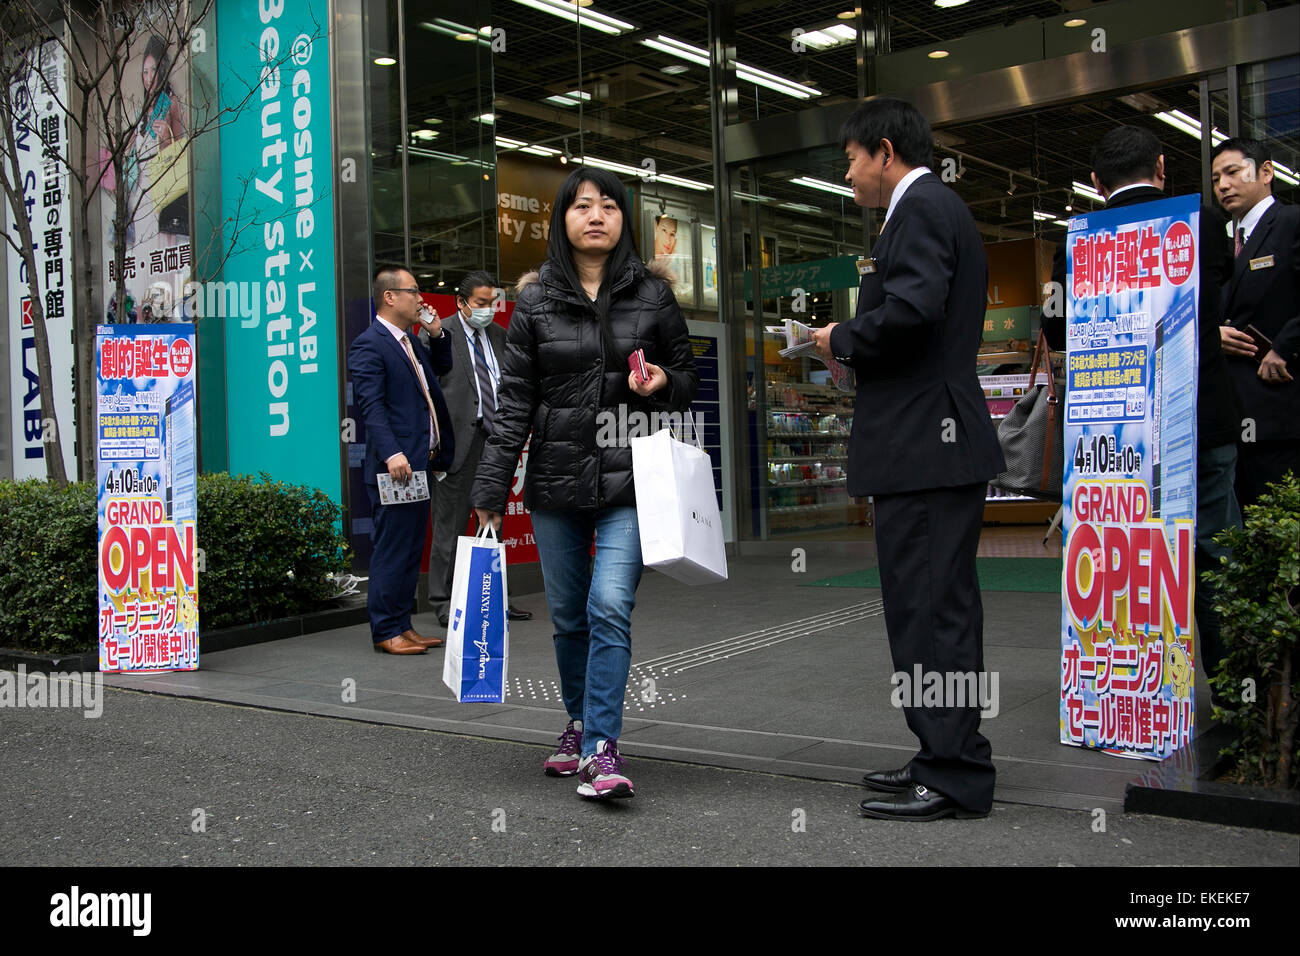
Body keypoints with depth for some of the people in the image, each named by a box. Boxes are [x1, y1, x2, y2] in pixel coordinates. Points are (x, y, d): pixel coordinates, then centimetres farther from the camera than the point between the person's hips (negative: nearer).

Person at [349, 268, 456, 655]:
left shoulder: (411, 343, 19)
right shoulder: (368, 344, -9)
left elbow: (443, 369, 34)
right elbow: (371, 405, -19)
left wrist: (438, 333, 17)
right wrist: (391, 453, -29)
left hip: (420, 464, 9)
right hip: (395, 465, -9)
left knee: (411, 549, 12)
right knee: (392, 549, -5)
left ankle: (403, 626, 20)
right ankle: (386, 633, 2)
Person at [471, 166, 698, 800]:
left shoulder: (652, 295, 4)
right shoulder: (535, 302, 5)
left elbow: (687, 377, 14)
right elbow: (514, 402, 3)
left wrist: (663, 382, -11)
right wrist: (490, 490, -1)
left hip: (628, 482, -2)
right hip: (555, 484, 2)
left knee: (610, 606, -15)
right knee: (568, 616, 11)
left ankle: (602, 748, -10)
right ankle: (579, 724, 31)